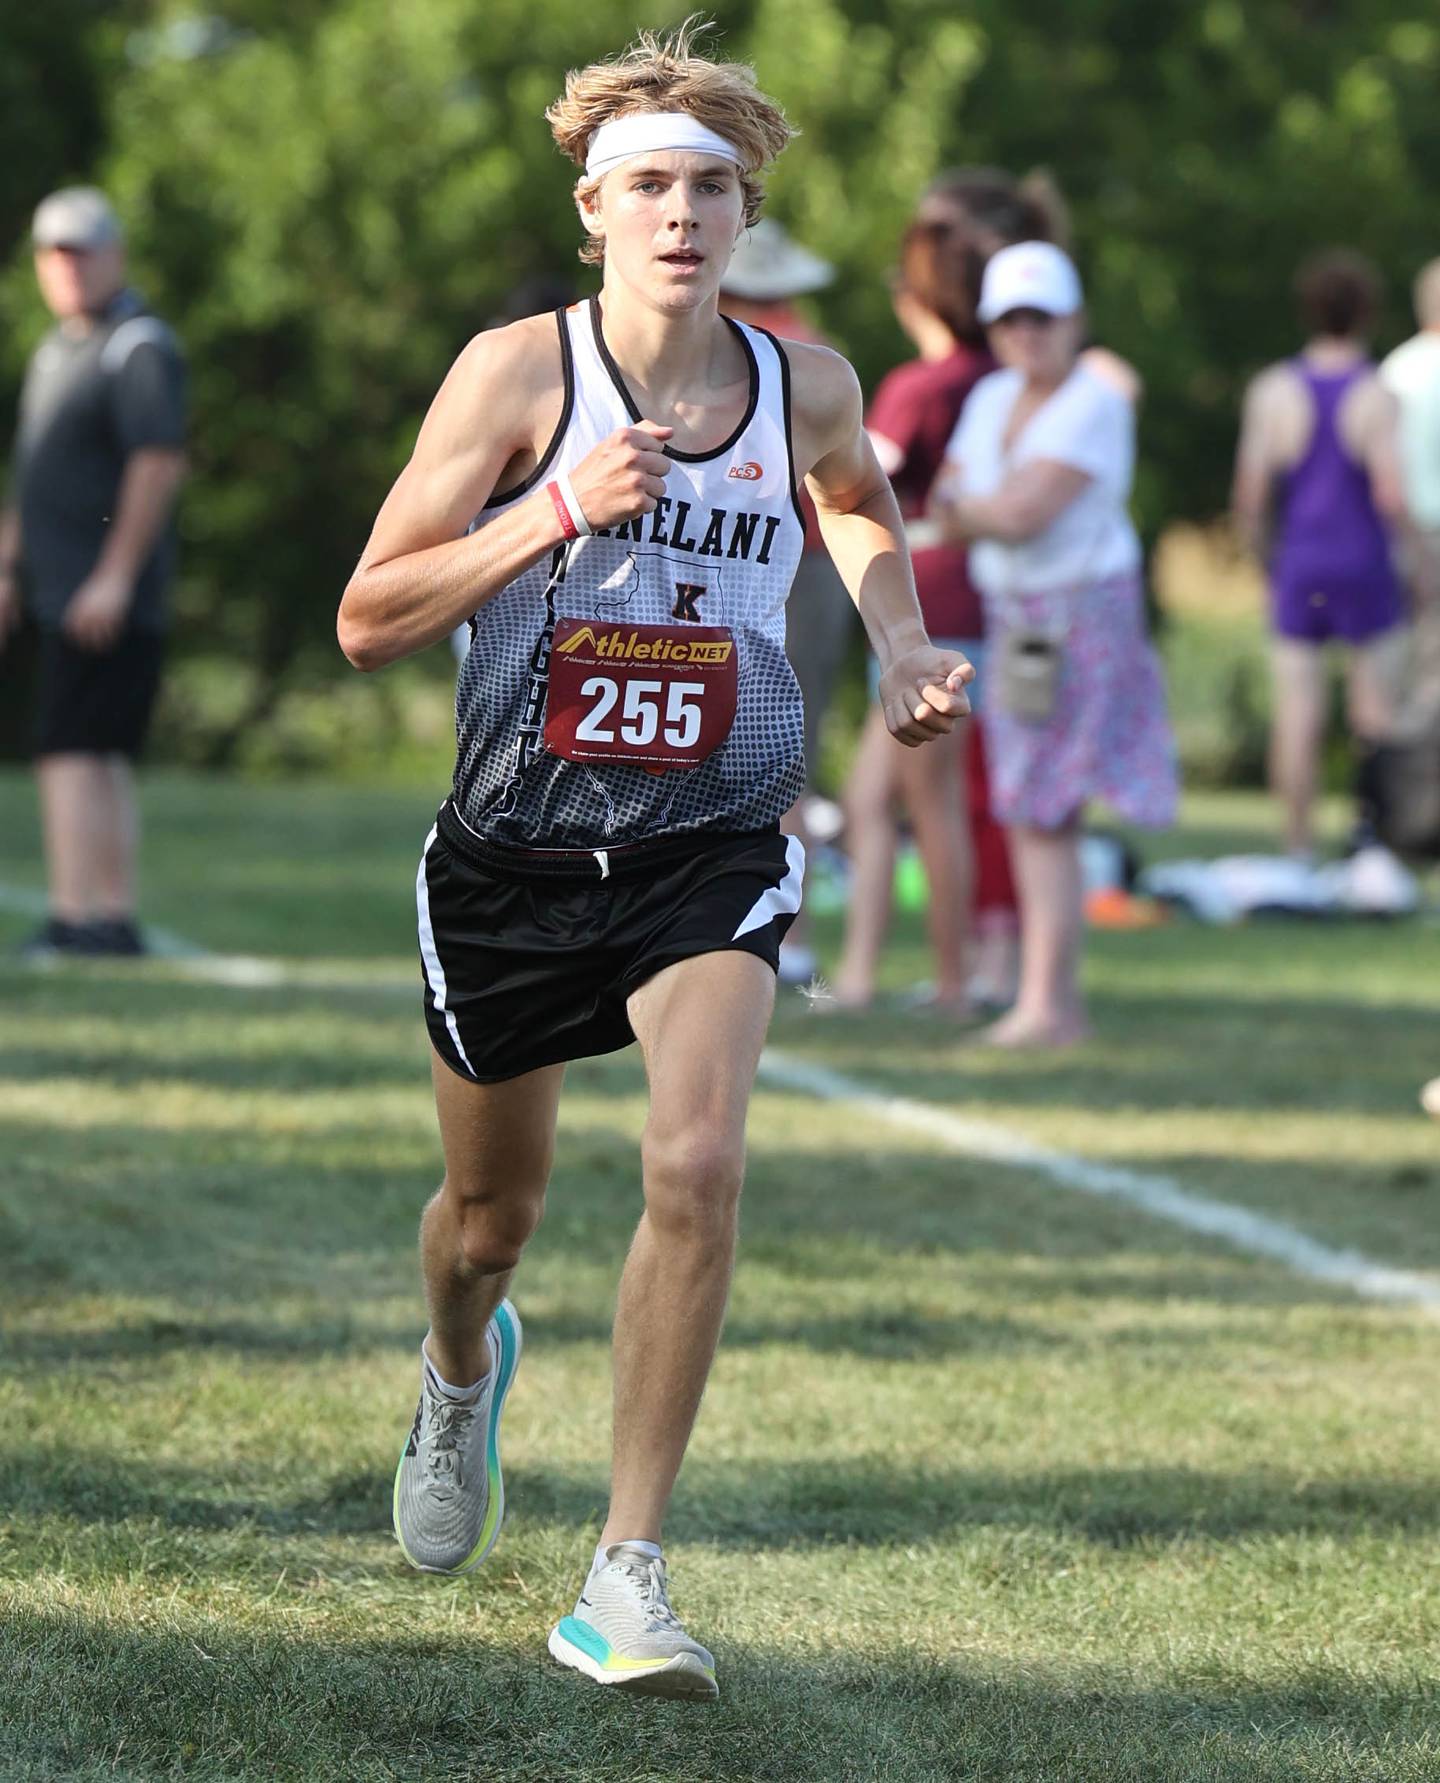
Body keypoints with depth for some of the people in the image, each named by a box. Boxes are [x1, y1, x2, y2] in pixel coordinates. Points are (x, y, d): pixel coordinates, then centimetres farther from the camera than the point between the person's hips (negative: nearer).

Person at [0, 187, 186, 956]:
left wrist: (114, 576, -23)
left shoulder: (139, 349, -11)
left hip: (109, 598, -9)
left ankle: (76, 918, -19)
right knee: (102, 761, 9)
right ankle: (116, 917, 12)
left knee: (71, 754, -15)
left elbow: (159, 463, -20)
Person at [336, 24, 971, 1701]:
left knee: (697, 1163, -24)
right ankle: (462, 1373, 55)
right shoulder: (518, 372, -10)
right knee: (491, 1215, 16)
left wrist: (901, 644, 8)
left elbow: (856, 508, 25)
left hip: (711, 854, 0)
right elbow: (367, 620, -12)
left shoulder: (804, 388, -1)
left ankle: (625, 1577, -17)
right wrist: (563, 510, -22)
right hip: (514, 853, 0)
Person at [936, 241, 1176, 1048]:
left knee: (1042, 814, -11)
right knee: (1029, 816, 7)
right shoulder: (991, 399, 11)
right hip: (1013, 617, 8)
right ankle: (1063, 1002, 12)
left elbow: (1022, 514, -21)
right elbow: (952, 506, 9)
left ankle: (1044, 1005, -11)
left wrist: (965, 506, -3)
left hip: (1082, 615, -8)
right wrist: (995, 514, -12)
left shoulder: (1096, 405, -14)